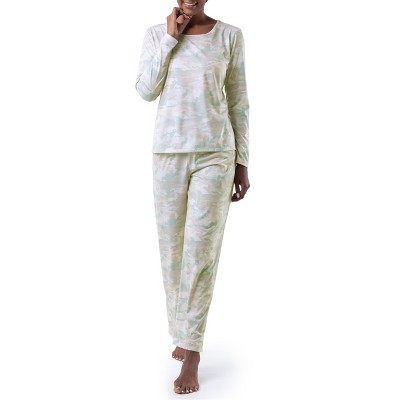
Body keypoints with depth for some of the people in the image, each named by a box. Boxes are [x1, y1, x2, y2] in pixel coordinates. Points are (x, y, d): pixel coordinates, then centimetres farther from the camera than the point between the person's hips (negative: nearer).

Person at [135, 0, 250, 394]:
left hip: (215, 154, -2)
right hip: (168, 153, 2)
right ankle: (185, 335, 28)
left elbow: (238, 102, 4)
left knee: (201, 250, -9)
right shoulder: (156, 34, 6)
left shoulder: (230, 35, 2)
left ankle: (191, 356, -2)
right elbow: (145, 91, -5)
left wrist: (242, 163, 1)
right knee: (173, 249, 7)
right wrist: (170, 38, -10)